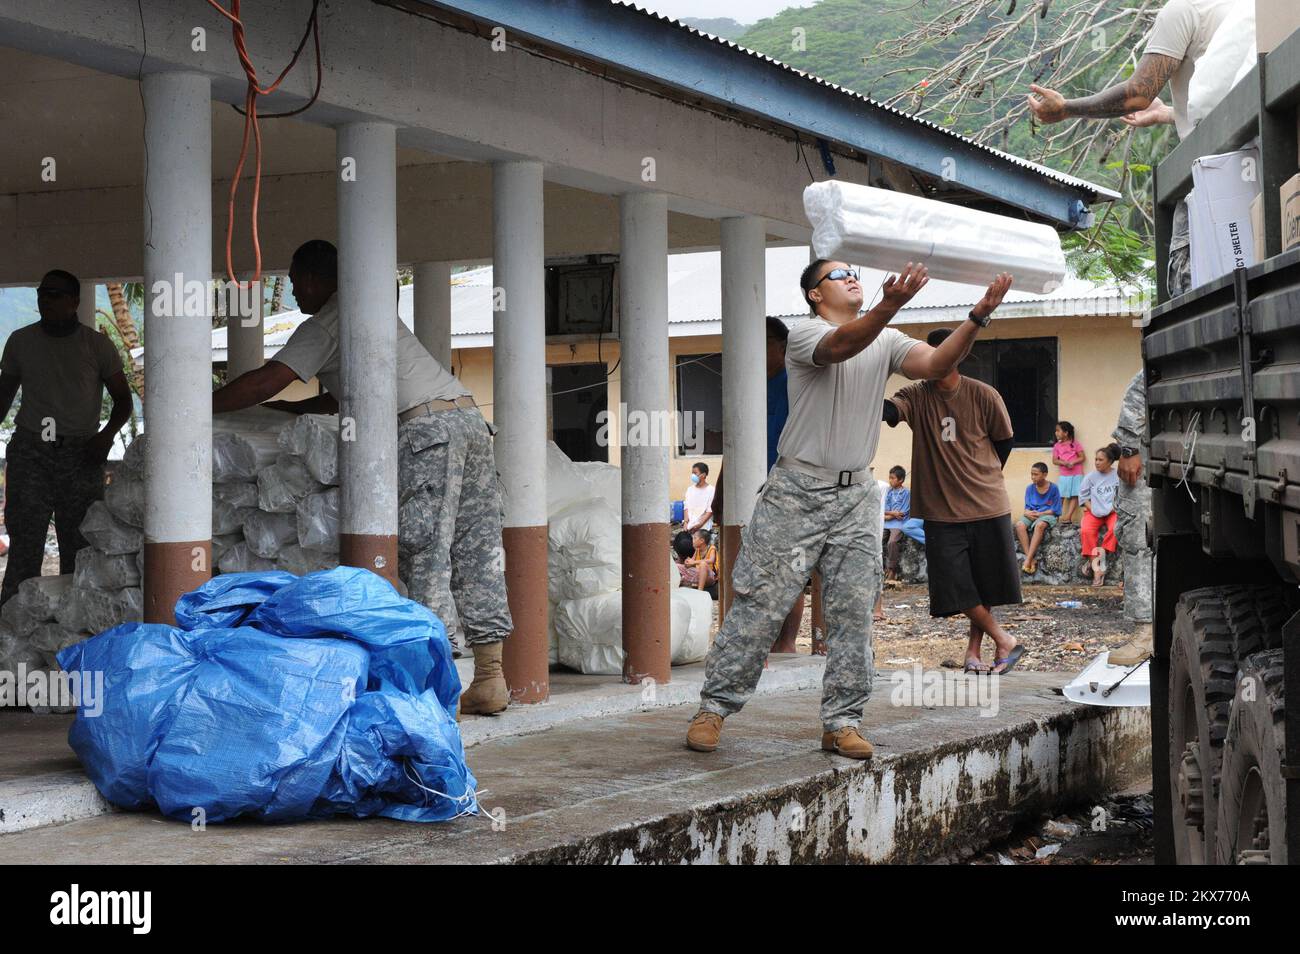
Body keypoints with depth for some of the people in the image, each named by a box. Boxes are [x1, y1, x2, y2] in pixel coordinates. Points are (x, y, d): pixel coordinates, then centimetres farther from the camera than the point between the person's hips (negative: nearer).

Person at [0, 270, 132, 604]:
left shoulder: (97, 345, 4)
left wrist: (107, 434, -8)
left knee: (79, 547, 1)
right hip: (30, 454, 0)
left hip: (81, 454, 0)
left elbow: (123, 399, 8)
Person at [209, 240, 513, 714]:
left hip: (426, 427, -9)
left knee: (424, 555, -8)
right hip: (469, 416, 9)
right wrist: (284, 408, 38)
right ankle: (491, 680, 7)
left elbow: (268, 380, -6)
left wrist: (201, 407, 3)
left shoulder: (326, 324, 1)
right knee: (476, 551, 6)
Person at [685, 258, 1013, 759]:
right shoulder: (805, 334, -7)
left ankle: (841, 722, 10)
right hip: (796, 492, -5)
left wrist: (977, 317, -23)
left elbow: (935, 364, -8)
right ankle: (714, 708, 7)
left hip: (856, 495, 5)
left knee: (853, 612, 3)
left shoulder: (886, 341, 9)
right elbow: (841, 345, -29)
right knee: (759, 604, -2)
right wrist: (889, 307, -47)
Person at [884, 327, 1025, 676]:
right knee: (956, 587, -5)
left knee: (986, 585, 6)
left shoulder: (983, 396, -5)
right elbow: (887, 410, -23)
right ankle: (1005, 641, 9)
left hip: (987, 506, -1)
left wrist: (983, 478, 11)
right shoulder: (916, 397, -3)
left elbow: (1005, 440, 8)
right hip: (942, 511, 1)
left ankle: (975, 649, 22)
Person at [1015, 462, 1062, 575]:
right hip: (1032, 515, 4)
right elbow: (1027, 507, 9)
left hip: (1047, 515, -4)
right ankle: (1031, 559, -35)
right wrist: (1027, 513, -15)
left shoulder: (1053, 488, -3)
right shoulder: (1030, 488, 7)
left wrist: (1039, 514, -14)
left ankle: (1028, 560, -41)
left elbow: (1055, 510, -3)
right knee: (1019, 525, -30)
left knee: (1039, 525, -39)